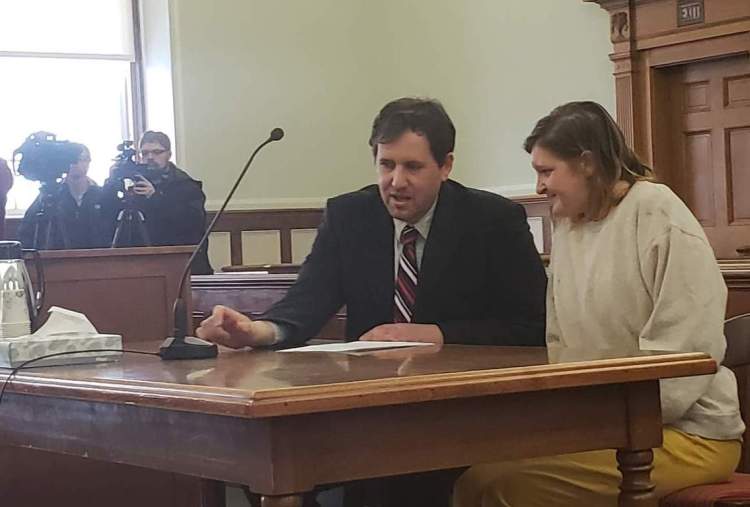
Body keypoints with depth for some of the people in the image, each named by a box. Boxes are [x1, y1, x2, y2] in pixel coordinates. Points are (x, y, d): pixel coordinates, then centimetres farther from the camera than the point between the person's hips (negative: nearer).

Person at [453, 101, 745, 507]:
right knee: (473, 467, -13)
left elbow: (688, 350, -17)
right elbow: (561, 342, 14)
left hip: (684, 432, -7)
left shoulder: (658, 215, -10)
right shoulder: (567, 226, 14)